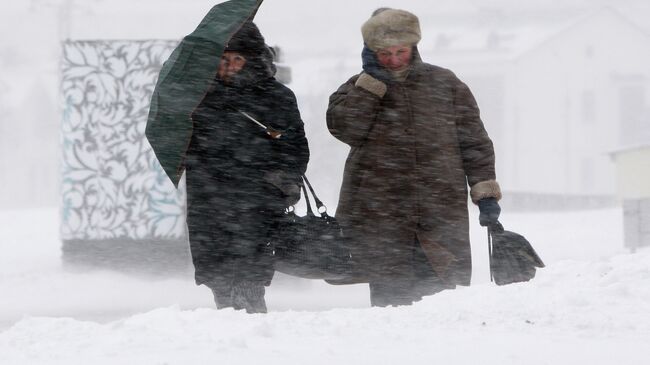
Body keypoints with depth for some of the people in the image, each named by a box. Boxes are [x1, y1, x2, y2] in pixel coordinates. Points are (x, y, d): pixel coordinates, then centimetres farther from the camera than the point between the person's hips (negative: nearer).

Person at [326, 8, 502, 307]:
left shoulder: (445, 84, 11)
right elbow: (343, 127, -9)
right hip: (379, 221, 0)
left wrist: (485, 193, 4)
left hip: (442, 218, 0)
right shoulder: (359, 90, 11)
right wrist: (371, 78, -7)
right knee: (390, 297, -2)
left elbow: (474, 142, 12)